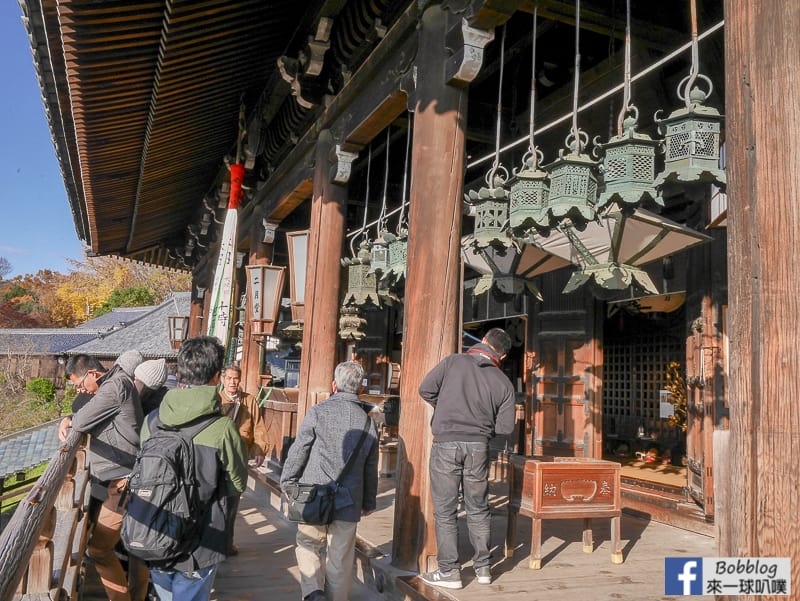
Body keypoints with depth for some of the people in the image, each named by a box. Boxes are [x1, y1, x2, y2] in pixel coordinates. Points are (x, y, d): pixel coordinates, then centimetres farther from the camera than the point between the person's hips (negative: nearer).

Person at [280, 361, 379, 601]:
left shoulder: (319, 412, -8)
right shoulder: (367, 422, 4)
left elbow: (298, 451, -7)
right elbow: (371, 469, 11)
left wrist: (287, 482, 8)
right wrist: (369, 502, 22)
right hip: (348, 504, 2)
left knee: (307, 546, 16)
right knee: (340, 559, 12)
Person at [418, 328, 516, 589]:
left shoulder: (453, 362, -2)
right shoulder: (504, 383, 3)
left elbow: (425, 389, -5)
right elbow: (505, 427, 1)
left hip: (446, 443, -2)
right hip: (478, 447, 2)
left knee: (445, 510, 7)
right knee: (478, 509, 17)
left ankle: (449, 570, 12)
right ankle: (483, 567, 25)